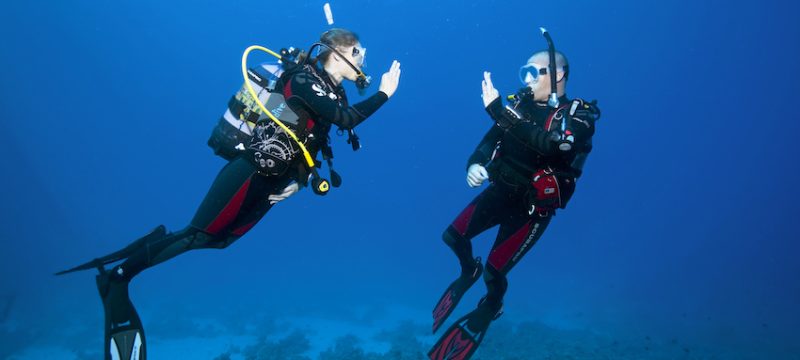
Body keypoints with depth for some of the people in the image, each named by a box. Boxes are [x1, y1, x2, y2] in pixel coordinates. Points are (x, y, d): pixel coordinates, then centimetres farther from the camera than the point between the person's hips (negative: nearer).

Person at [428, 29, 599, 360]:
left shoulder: (579, 116, -14)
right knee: (453, 237, 5)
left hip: (533, 206, -5)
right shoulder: (521, 102, -1)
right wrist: (474, 164, -19)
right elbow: (491, 138, 4)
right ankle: (469, 271, 40)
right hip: (500, 191, 5)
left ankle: (491, 306, 32)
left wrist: (499, 111, -39)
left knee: (494, 272, -4)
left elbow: (551, 144, -35)